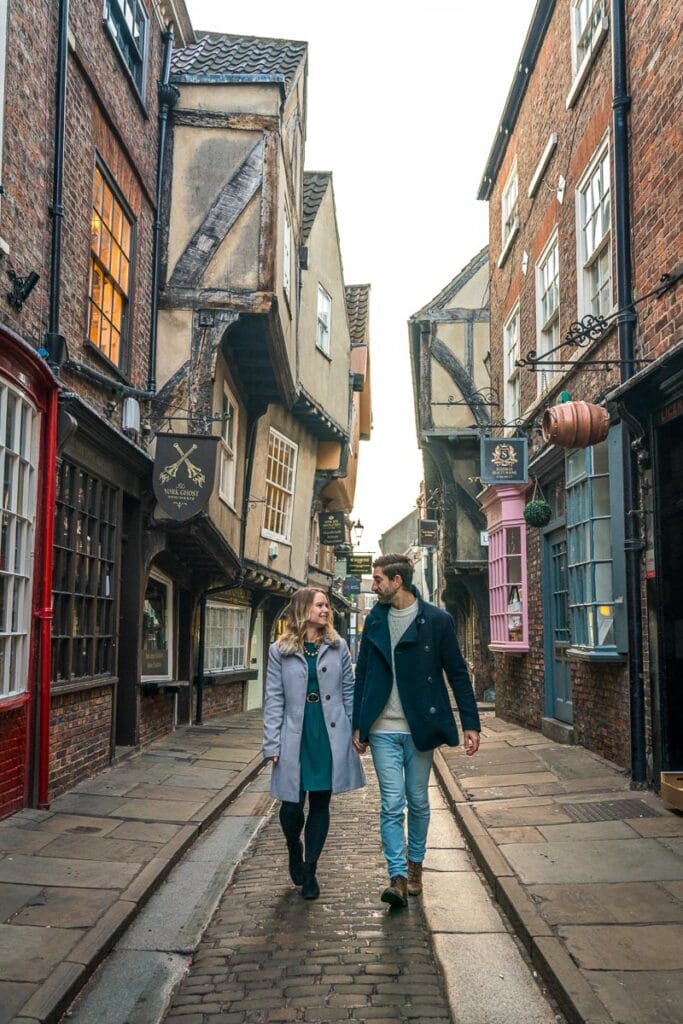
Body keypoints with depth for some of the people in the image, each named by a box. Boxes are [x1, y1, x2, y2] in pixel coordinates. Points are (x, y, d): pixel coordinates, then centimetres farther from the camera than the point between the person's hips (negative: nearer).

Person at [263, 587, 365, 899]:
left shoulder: (337, 646, 4)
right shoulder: (280, 651, 0)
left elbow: (348, 691, 9)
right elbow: (274, 699, 0)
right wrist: (272, 744, -3)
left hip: (330, 736, 2)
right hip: (295, 737, -1)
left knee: (320, 804, 7)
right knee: (292, 804, 0)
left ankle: (309, 870, 22)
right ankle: (294, 851, 32)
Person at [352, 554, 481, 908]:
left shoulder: (437, 620, -5)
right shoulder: (374, 621, 5)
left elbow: (458, 674, -2)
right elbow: (362, 675, 10)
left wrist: (471, 724, -5)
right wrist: (358, 725, 9)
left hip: (420, 729, -1)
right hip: (383, 730, 1)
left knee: (418, 802, 12)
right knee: (391, 805, -4)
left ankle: (414, 863, 30)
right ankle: (398, 877, -1)